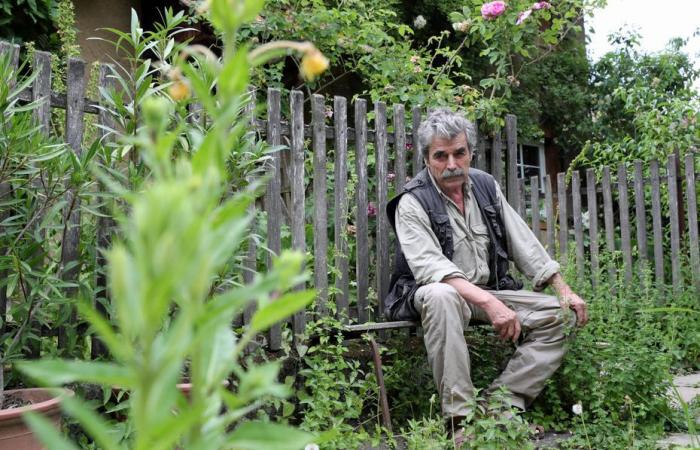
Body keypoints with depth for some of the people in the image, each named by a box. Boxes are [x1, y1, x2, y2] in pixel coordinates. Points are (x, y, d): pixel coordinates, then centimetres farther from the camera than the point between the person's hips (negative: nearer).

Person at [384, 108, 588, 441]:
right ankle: (459, 415, -35)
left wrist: (563, 289, 1)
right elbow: (430, 267, -26)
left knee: (558, 314, -9)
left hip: (490, 291, 6)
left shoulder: (485, 186, 6)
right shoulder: (413, 202, -13)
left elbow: (523, 242, 9)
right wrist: (489, 303, -37)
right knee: (442, 296, -40)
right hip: (429, 294, -6)